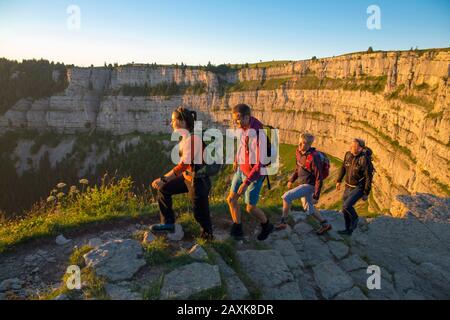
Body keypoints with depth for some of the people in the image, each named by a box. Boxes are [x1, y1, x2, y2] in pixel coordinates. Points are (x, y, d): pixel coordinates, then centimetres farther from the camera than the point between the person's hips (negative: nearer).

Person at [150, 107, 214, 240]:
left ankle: (208, 235, 37)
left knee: (200, 212, 8)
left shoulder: (192, 139, -25)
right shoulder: (185, 136, 3)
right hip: (187, 176, 9)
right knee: (163, 189, 9)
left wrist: (163, 178, -31)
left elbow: (184, 164, -30)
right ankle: (168, 223, 20)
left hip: (198, 180, -9)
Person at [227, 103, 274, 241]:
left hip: (254, 174, -7)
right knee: (231, 199, 9)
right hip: (241, 169, 8)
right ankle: (237, 230, 25)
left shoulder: (258, 135, -31)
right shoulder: (244, 126, -7)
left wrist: (246, 183, -29)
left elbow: (261, 163, -30)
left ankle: (267, 226, 34)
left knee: (250, 208, 6)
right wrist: (236, 160, 23)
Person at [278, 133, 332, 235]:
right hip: (303, 184, 9)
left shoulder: (314, 158, -28)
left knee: (286, 197, -16)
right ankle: (325, 225, 34)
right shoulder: (299, 152, -3)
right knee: (308, 208, 19)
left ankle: (283, 222, -2)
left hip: (309, 186, -9)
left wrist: (316, 196, -20)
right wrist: (292, 180, 15)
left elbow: (319, 178, -23)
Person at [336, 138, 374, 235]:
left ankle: (354, 218, 11)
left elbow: (369, 177, -19)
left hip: (359, 188, -7)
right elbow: (343, 167, 12)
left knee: (346, 205, -21)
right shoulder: (348, 154, -5)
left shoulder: (365, 159, -24)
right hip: (349, 186, 7)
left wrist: (366, 194, -15)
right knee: (345, 209, 11)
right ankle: (348, 230, 28)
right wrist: (339, 181, 17)